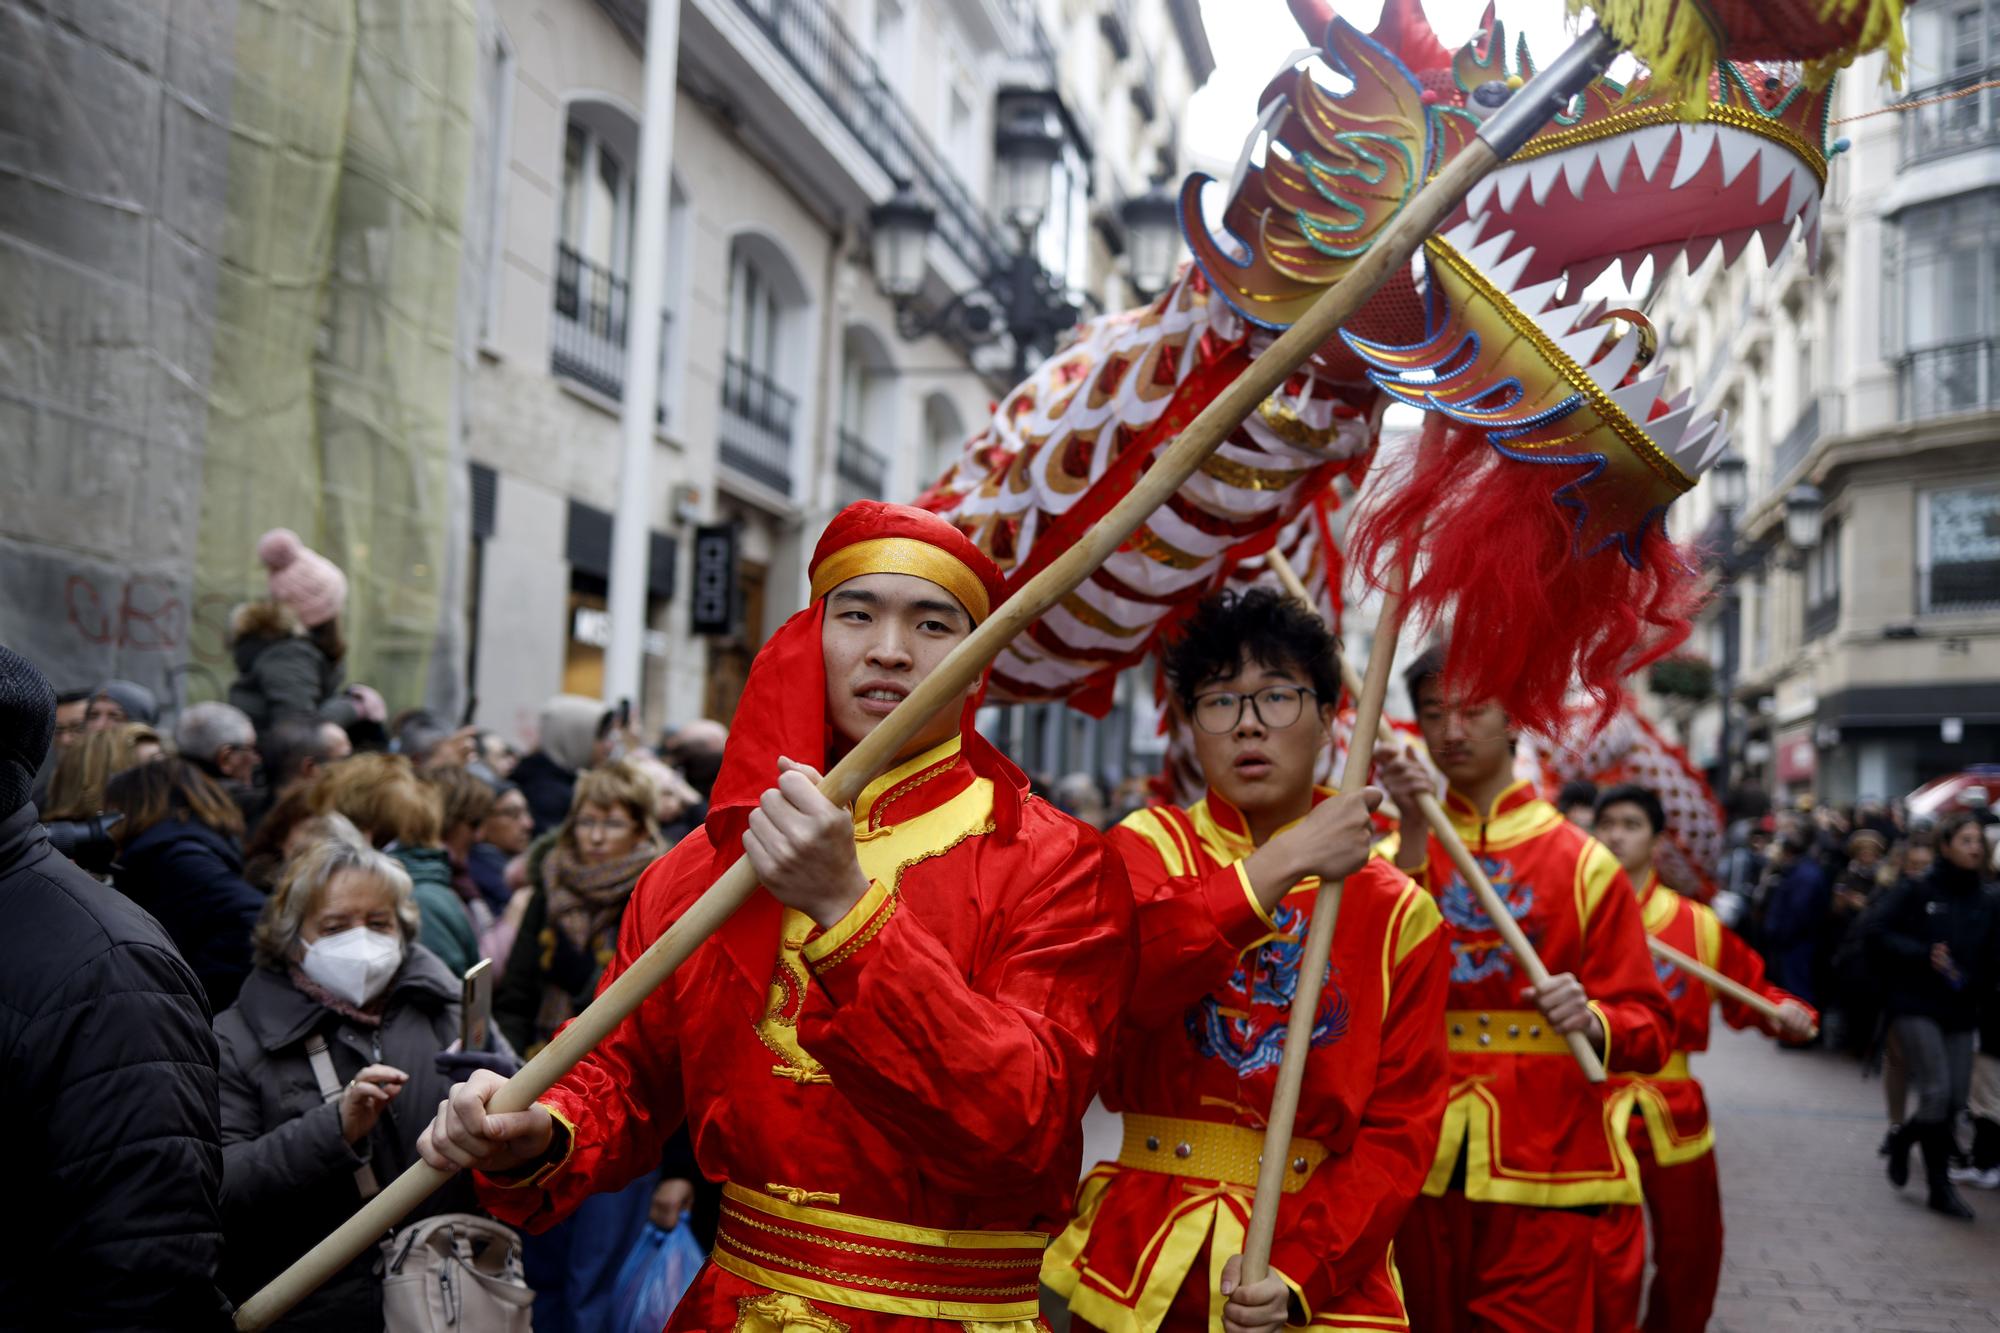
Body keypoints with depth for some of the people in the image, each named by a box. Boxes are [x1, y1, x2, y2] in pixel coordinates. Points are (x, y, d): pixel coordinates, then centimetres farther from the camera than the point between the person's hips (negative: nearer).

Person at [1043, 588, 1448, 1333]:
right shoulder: (1145, 849, 2)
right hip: (1141, 1270, 0)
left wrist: (1299, 1272, -14)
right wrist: (1281, 865, -22)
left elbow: (1400, 1130, -2)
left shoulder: (1399, 913, 2)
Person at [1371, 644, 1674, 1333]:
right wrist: (1415, 833, -16)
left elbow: (1649, 1026, 1)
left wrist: (1590, 1020, -21)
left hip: (1541, 1163, -2)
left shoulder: (1582, 861, 3)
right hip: (1420, 1163, 2)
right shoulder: (1396, 855, 9)